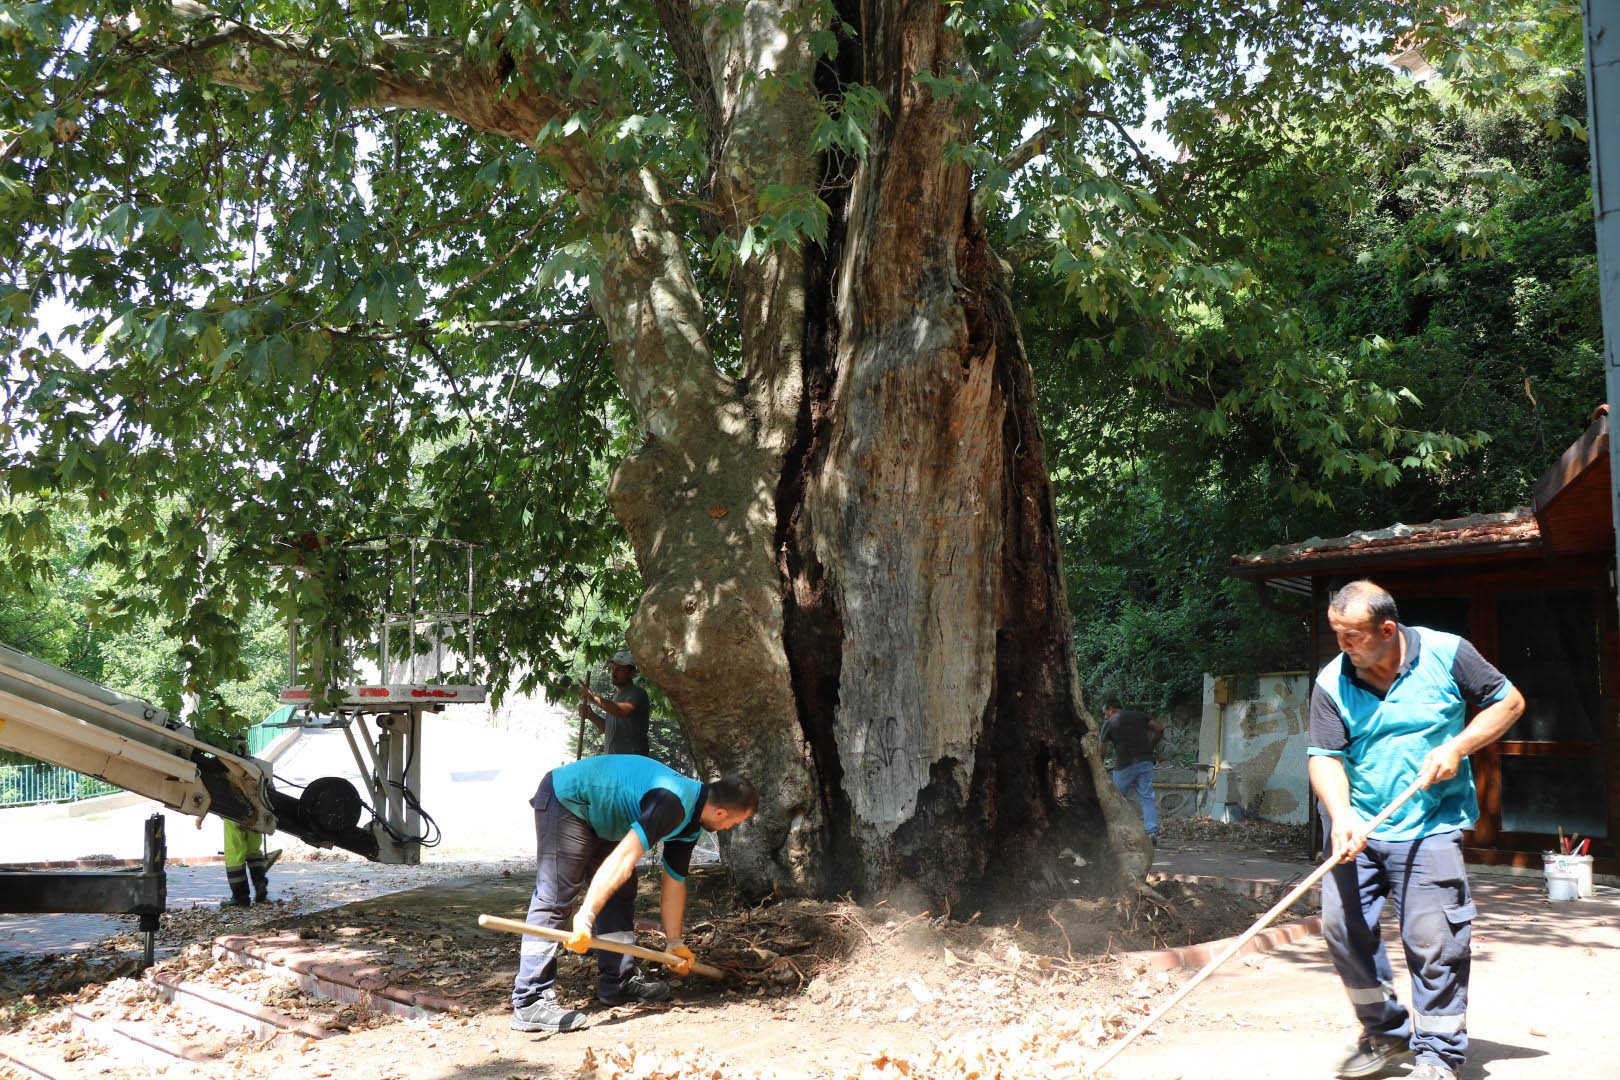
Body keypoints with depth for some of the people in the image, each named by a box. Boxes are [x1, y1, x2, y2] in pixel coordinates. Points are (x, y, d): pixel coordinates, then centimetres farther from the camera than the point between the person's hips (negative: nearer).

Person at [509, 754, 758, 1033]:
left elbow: (674, 883, 16)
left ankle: (618, 981, 19)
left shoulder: (690, 825, 4)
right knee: (554, 896, -16)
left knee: (620, 892, 12)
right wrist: (585, 918, -39)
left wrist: (674, 943, 20)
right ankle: (530, 1002, -19)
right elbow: (623, 858, -36)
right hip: (566, 799, -11)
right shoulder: (672, 803, -28)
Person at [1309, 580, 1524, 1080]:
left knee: (1433, 940, -6)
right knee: (1342, 925, -1)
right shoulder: (1332, 682, -3)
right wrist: (1340, 814, -25)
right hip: (1357, 828, 3)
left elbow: (1508, 701, 5)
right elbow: (1325, 757, -7)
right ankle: (1386, 1032, 20)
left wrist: (1457, 747, -9)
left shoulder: (1446, 654, -6)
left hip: (1431, 827, -3)